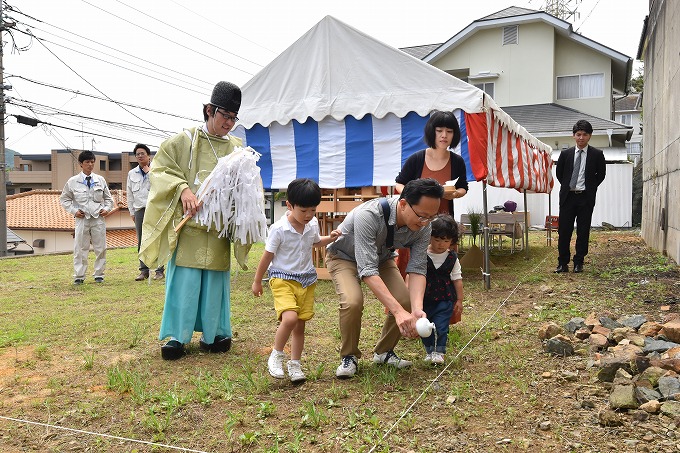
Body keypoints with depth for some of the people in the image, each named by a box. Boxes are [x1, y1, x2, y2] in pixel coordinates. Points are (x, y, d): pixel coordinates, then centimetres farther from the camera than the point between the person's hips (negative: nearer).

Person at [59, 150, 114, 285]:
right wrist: (73, 211, -2)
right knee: (80, 249, 1)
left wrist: (107, 208, 1)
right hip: (82, 218, -1)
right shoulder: (73, 181, 2)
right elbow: (64, 199, 11)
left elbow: (108, 197, 18)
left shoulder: (100, 180, 7)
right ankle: (79, 276, 9)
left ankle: (99, 275, 15)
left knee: (100, 248, 4)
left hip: (98, 218, 2)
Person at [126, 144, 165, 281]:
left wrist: (148, 172, -6)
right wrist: (132, 212, 13)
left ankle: (160, 270, 0)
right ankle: (144, 270, 9)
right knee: (141, 242, 4)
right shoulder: (132, 173, 15)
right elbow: (130, 194, 17)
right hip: (140, 210, 4)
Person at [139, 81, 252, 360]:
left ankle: (215, 333, 20)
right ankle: (177, 336, 8)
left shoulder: (237, 149, 9)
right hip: (188, 225, -3)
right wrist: (183, 189, -19)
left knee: (215, 282, 9)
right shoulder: (184, 142, 0)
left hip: (219, 229, 3)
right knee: (184, 281, -2)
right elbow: (161, 169, -3)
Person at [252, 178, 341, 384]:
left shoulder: (313, 224, 1)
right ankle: (276, 356, 0)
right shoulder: (279, 229, -16)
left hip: (307, 280, 5)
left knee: (300, 325, 8)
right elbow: (267, 256, -6)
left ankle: (294, 365, 23)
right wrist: (257, 281, 2)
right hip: (283, 280, -5)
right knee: (290, 318, -24)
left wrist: (329, 239, 3)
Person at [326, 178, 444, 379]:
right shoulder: (369, 215, -42)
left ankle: (384, 352, 10)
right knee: (353, 301, -31)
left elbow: (417, 269, -23)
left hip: (381, 257, 5)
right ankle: (349, 356, -4)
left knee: (406, 301, -16)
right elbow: (367, 270, -44)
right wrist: (398, 311, -52)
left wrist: (416, 309, -41)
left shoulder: (423, 227, -24)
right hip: (344, 256, -5)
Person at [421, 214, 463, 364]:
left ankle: (439, 352, 5)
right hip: (425, 299, 1)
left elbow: (457, 279, 4)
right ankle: (429, 350, 25)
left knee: (441, 326, -6)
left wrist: (459, 300, 5)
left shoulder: (452, 258, -2)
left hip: (445, 299, -1)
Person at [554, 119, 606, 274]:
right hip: (568, 196, 1)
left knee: (583, 231, 3)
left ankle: (578, 262, 12)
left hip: (586, 198, -1)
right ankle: (563, 263, 7)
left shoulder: (597, 154, 2)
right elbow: (559, 173, 17)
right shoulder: (565, 154, 6)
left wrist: (590, 187, 6)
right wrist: (567, 186, 11)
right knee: (564, 231, 0)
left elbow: (601, 174, 11)